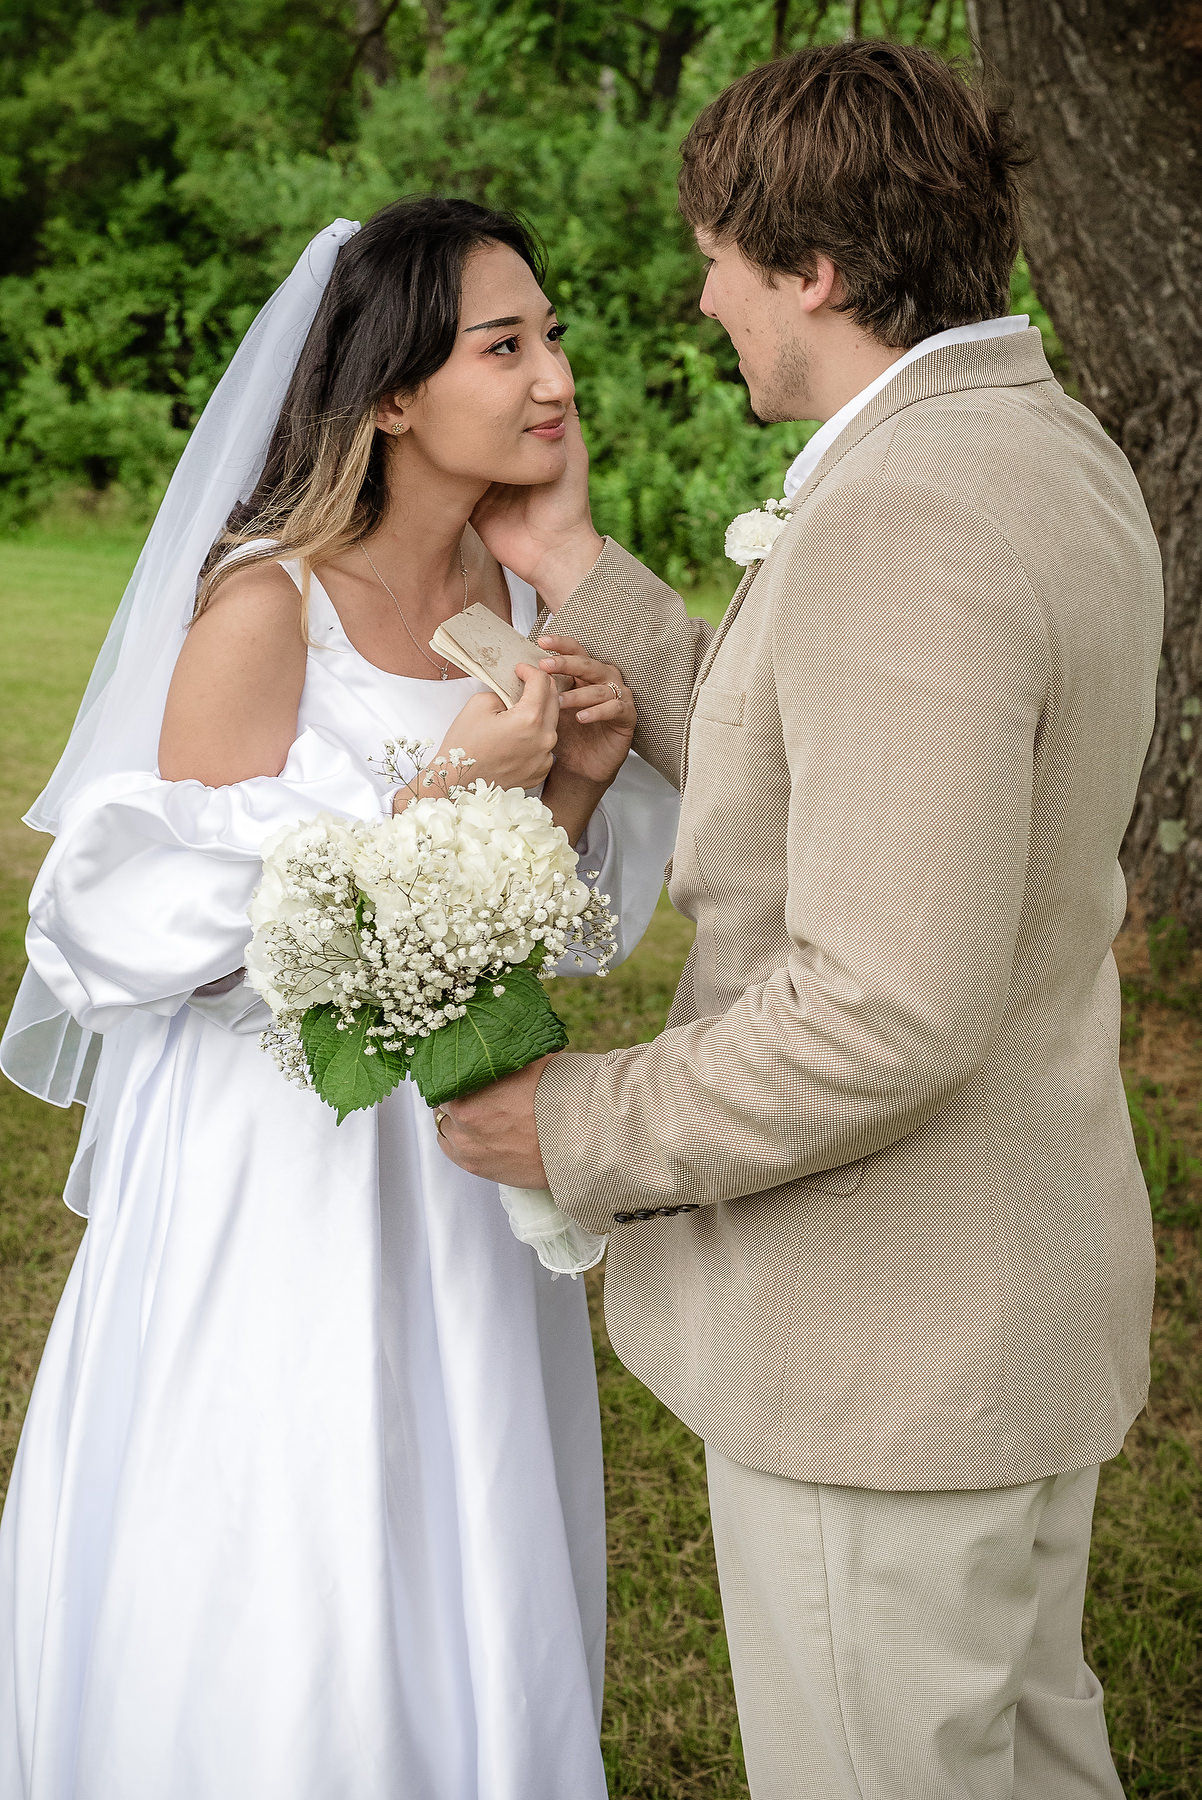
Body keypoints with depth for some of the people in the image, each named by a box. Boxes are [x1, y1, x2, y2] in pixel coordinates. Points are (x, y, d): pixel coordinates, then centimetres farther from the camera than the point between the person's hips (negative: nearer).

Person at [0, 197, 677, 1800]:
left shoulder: (527, 587, 3)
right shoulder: (265, 603, -17)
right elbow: (176, 930, -17)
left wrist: (583, 776, -10)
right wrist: (440, 785, -24)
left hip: (461, 1140, 6)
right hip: (278, 1150, -6)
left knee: (459, 1575, 18)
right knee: (269, 1619, 6)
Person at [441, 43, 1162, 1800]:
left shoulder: (901, 523, -26)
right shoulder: (1055, 456, 6)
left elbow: (887, 1008, -31)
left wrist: (585, 1128, -17)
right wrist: (574, 568, 9)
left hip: (880, 1335, -10)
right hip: (1034, 1275, 10)